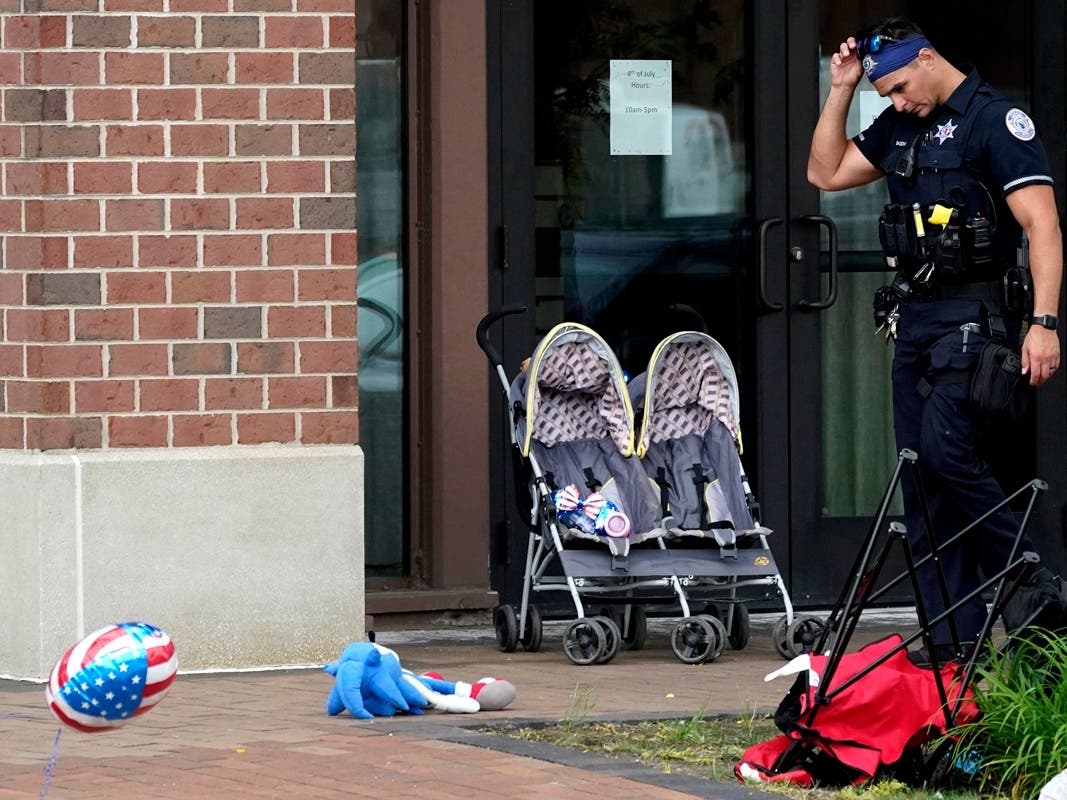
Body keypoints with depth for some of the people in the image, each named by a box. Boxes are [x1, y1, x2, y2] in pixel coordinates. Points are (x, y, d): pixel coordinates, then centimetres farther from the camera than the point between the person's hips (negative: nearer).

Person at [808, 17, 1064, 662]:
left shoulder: (996, 120, -9)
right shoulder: (899, 126, 16)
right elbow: (826, 172, 22)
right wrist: (841, 91, 11)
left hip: (974, 314, -8)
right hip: (914, 315, 8)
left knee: (946, 450, -21)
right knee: (922, 479, 4)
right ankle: (955, 639, 6)